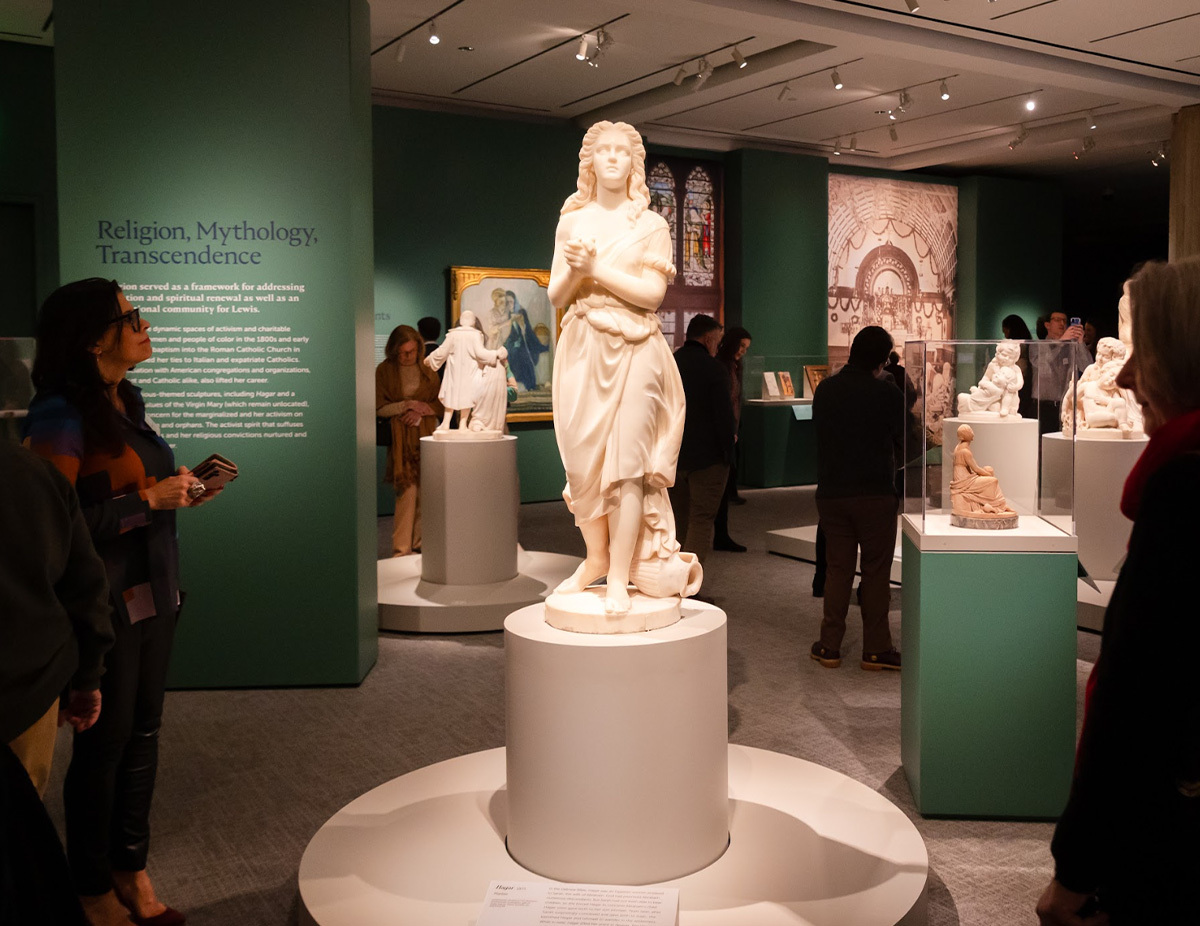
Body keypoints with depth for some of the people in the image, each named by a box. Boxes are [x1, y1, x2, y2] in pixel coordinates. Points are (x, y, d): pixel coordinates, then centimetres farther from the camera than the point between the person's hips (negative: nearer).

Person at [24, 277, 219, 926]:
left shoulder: (125, 402, 9)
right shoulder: (62, 416, -17)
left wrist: (184, 489, 4)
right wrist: (149, 498, -20)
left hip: (152, 596, 8)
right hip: (104, 605, -8)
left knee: (143, 734, 16)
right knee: (105, 742, 6)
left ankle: (131, 871, 32)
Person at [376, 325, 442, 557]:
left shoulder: (427, 369, 9)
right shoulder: (384, 371, 1)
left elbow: (440, 403, 10)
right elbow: (379, 408, -1)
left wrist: (422, 411, -8)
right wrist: (407, 405, -11)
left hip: (425, 433, 3)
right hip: (400, 436, -3)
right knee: (408, 490, -11)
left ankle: (420, 542, 11)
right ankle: (401, 547, -6)